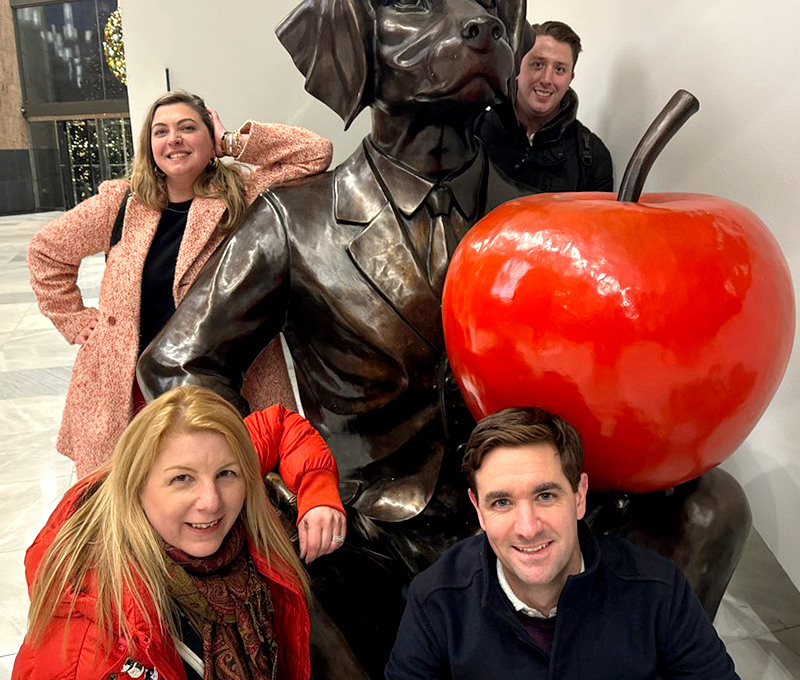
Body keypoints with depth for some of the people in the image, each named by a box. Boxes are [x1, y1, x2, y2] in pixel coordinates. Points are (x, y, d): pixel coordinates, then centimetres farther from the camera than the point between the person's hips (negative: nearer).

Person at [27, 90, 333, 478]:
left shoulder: (242, 198, -2)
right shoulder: (121, 203, 4)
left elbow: (316, 153, -12)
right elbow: (46, 251, 16)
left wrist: (231, 143, -6)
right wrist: (80, 324, 9)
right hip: (123, 391, 3)